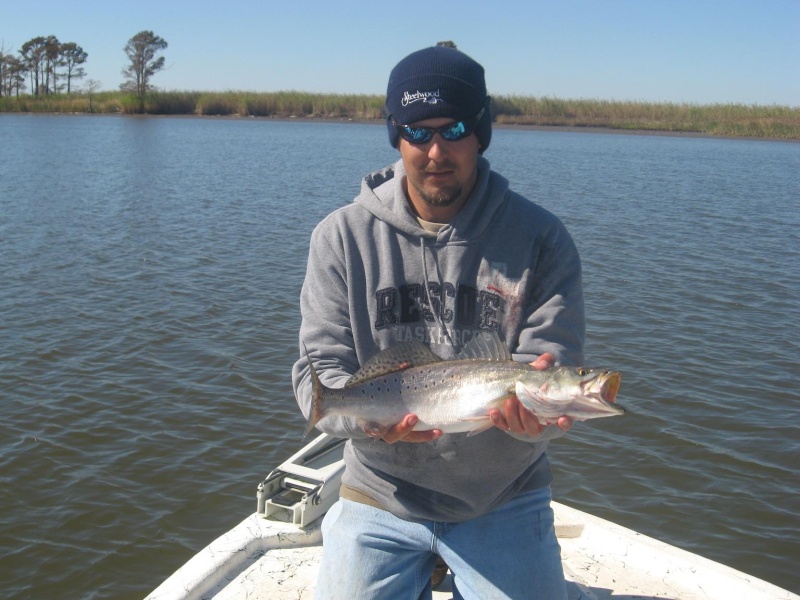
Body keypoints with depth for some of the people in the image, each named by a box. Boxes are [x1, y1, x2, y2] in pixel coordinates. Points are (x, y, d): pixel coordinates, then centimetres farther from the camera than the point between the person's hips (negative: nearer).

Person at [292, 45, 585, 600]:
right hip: (380, 497, 1)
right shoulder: (343, 237, -6)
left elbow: (556, 368, -11)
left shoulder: (541, 237, -7)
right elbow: (319, 370, -7)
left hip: (503, 501, 0)